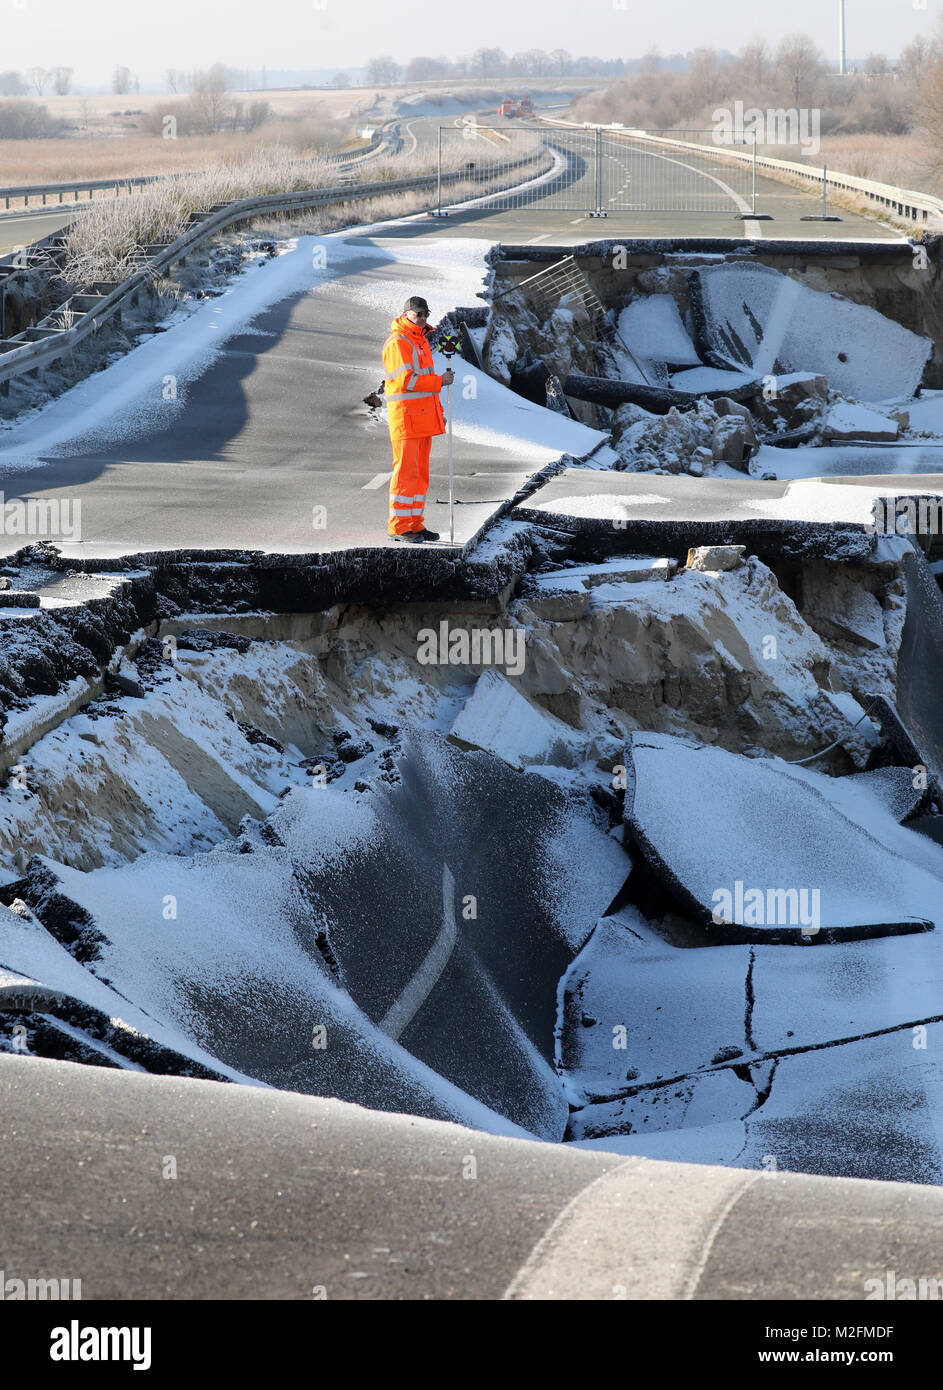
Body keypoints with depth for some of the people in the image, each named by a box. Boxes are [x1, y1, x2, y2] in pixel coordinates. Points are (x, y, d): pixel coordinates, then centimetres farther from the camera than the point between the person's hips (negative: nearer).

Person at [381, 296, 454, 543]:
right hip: (406, 417, -9)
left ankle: (415, 524, 14)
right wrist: (440, 381, -15)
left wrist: (438, 411, 24)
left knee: (420, 473, 10)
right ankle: (399, 526, -6)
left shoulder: (421, 341, 19)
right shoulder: (398, 343, -12)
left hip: (424, 417, 9)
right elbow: (407, 380, -20)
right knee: (406, 471, -9)